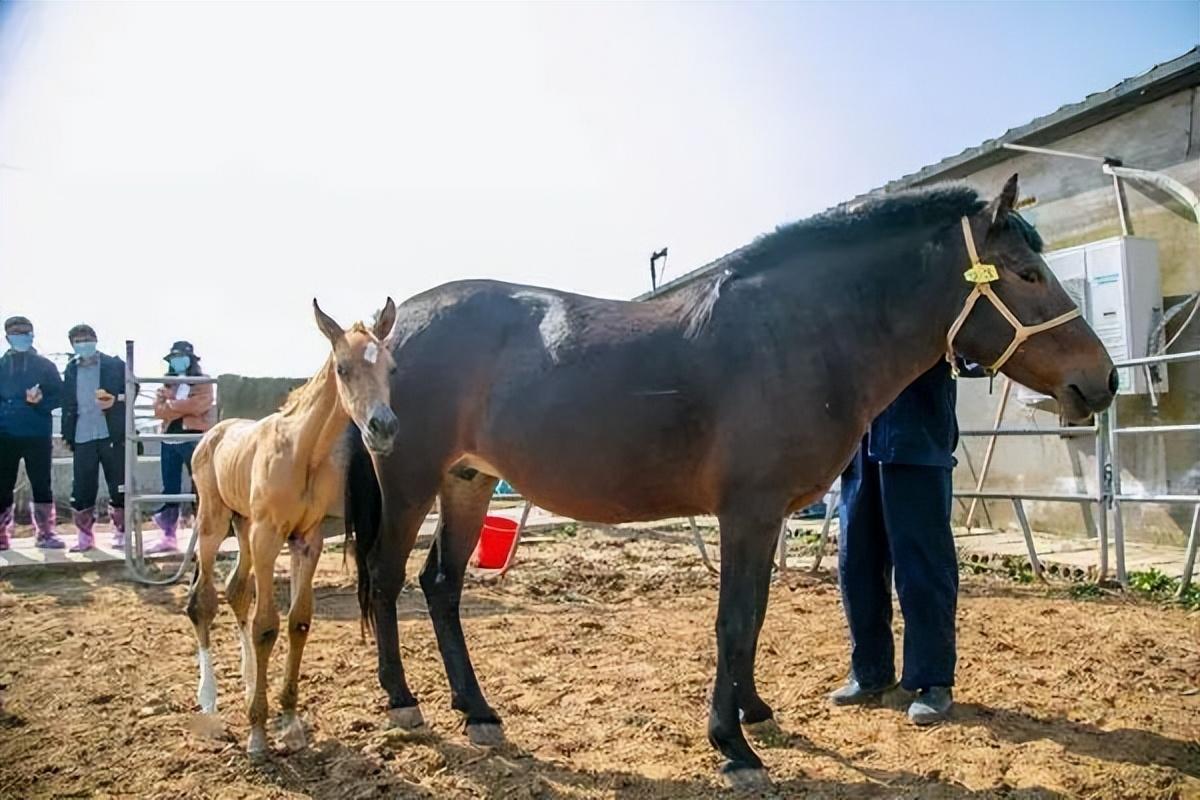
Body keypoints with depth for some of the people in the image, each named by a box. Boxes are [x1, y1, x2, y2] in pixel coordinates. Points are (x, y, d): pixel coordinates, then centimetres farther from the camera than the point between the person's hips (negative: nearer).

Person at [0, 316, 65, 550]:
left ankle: (45, 533, 10)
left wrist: (40, 401, -16)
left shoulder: (45, 366, 8)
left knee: (41, 484, 2)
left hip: (38, 435, -1)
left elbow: (58, 395, 3)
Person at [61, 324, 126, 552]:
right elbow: (67, 403, 12)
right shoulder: (71, 370, 13)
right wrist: (67, 434, 7)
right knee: (81, 489, 2)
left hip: (112, 435, -3)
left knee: (119, 487, 2)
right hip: (82, 438, 3)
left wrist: (115, 400, -19)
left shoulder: (115, 365, 3)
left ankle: (121, 532, 12)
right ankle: (84, 535, 12)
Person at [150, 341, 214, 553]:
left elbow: (196, 406, -16)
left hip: (195, 440, -6)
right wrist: (182, 406, -13)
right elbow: (159, 409, 2)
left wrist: (171, 405, -6)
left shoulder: (203, 384, 0)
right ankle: (169, 537, 12)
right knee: (170, 488, 7)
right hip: (169, 441, 6)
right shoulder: (167, 385, 16)